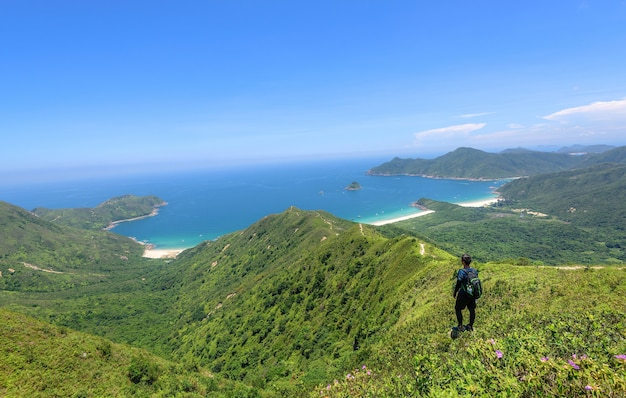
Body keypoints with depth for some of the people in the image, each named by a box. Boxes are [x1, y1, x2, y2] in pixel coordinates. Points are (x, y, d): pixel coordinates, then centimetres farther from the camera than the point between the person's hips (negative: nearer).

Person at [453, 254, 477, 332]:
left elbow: (458, 285, -15)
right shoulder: (474, 271, -4)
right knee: (472, 309, 18)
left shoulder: (461, 272, -21)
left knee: (458, 309, 12)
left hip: (464, 294, -5)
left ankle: (460, 326, 16)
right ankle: (470, 326, 31)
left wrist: (454, 293, -1)